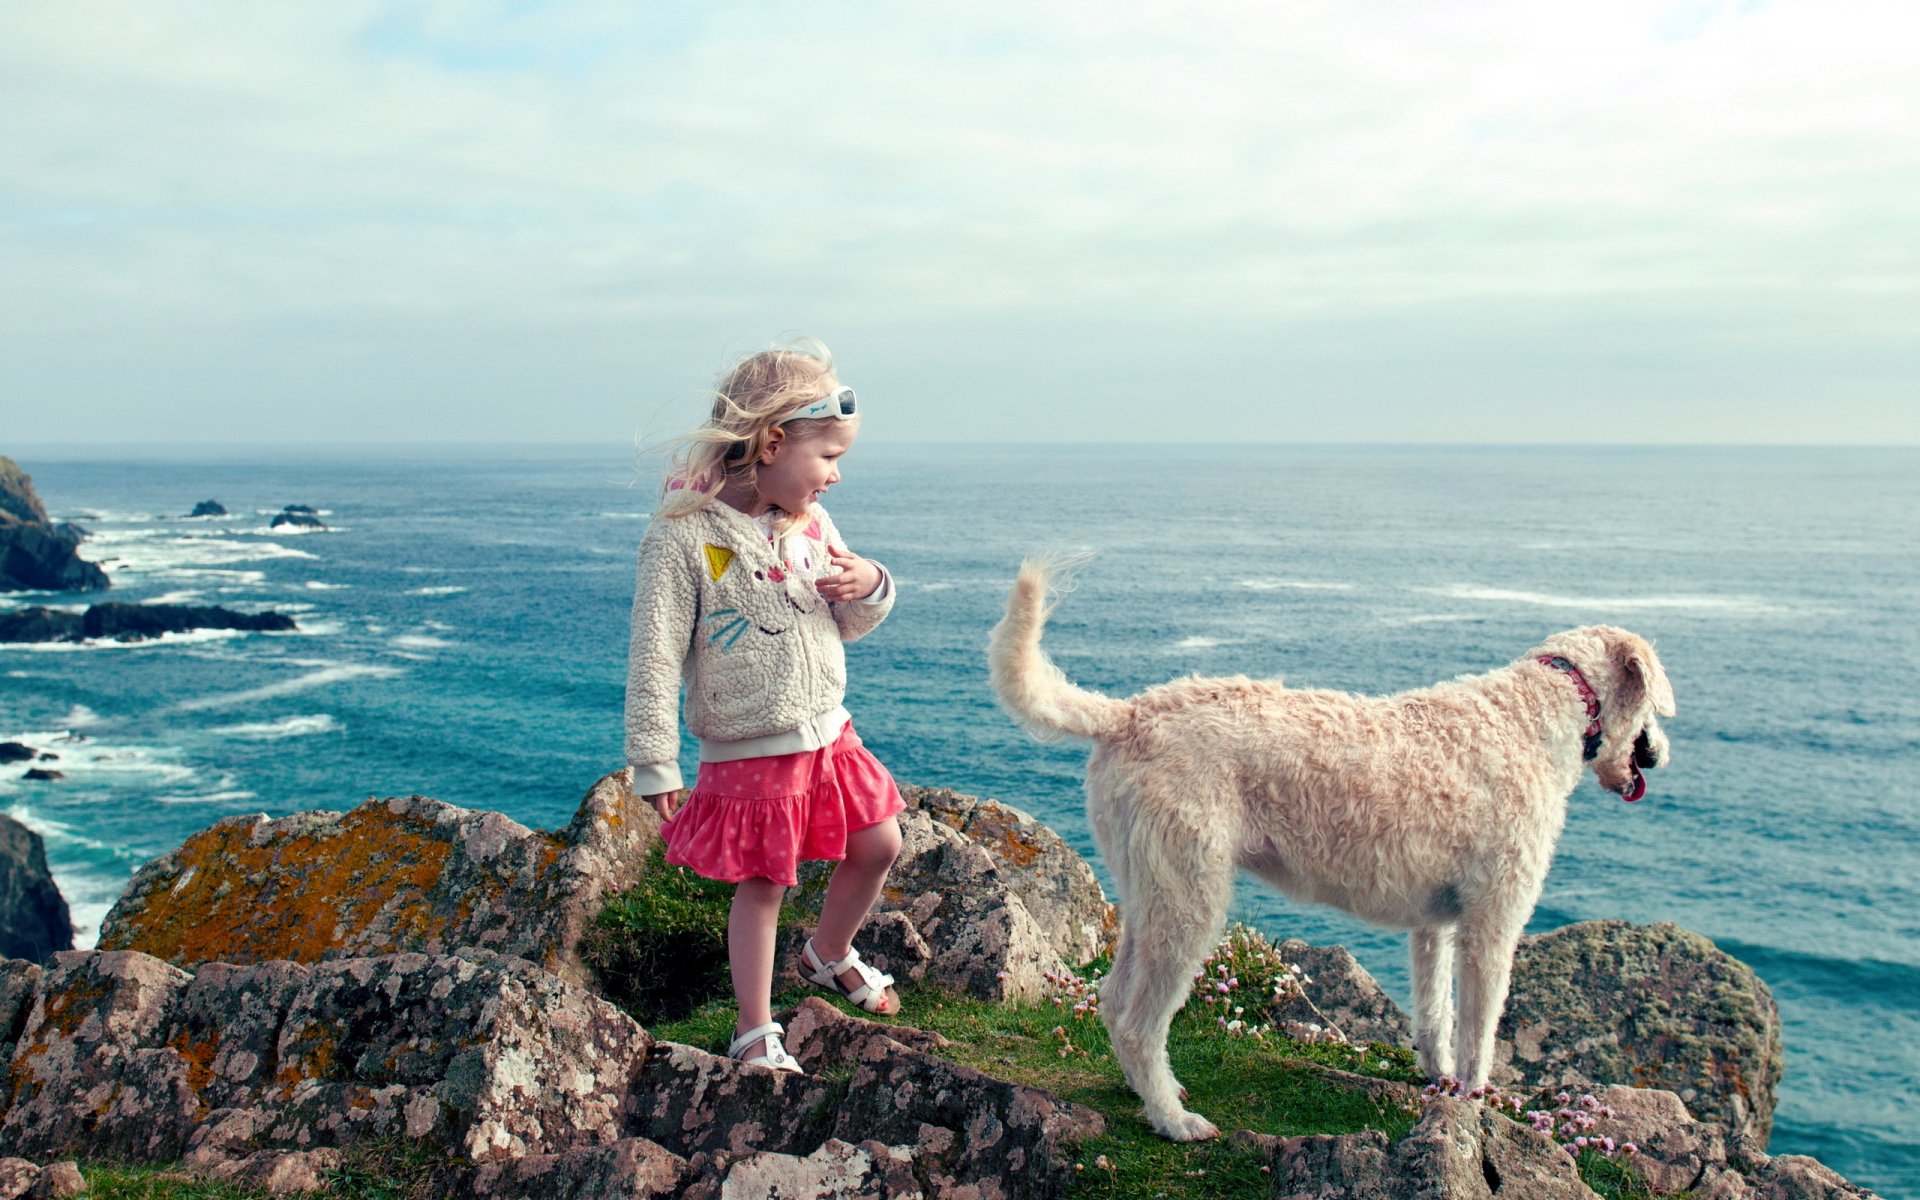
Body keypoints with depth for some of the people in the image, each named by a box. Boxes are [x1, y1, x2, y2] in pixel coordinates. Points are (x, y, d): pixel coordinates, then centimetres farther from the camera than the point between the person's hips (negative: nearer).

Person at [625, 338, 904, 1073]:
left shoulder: (812, 523, 1)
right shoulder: (683, 536, -19)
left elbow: (849, 626, 13)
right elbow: (654, 659, -18)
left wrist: (869, 590, -10)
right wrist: (654, 764, -17)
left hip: (828, 733, 6)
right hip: (748, 754, -6)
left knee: (878, 845, 14)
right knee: (761, 887, 5)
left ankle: (829, 957, 41)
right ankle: (756, 1030, 23)